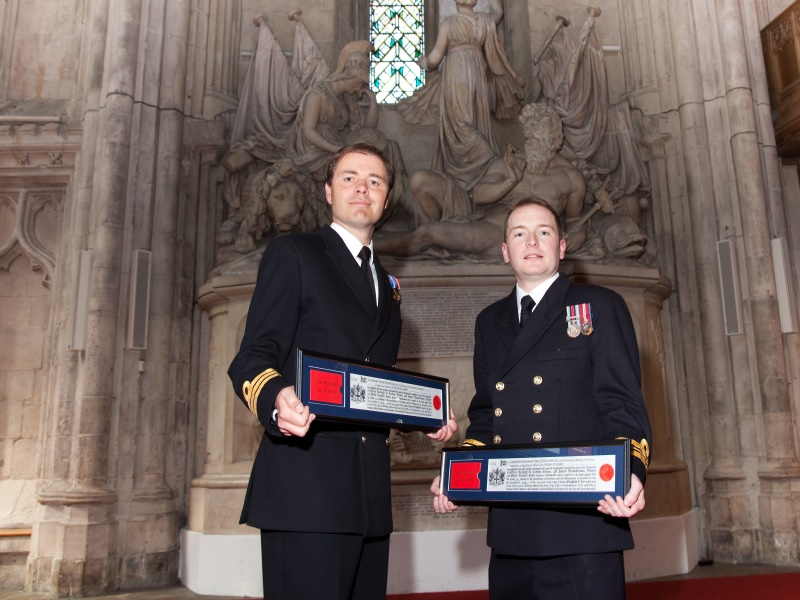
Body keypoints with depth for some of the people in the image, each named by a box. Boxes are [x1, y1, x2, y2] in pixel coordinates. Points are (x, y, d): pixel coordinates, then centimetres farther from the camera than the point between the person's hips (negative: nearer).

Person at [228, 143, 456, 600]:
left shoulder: (387, 285, 24)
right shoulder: (293, 254, 3)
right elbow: (252, 359, -6)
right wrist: (276, 399, -27)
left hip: (370, 492, 7)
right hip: (306, 484, -6)